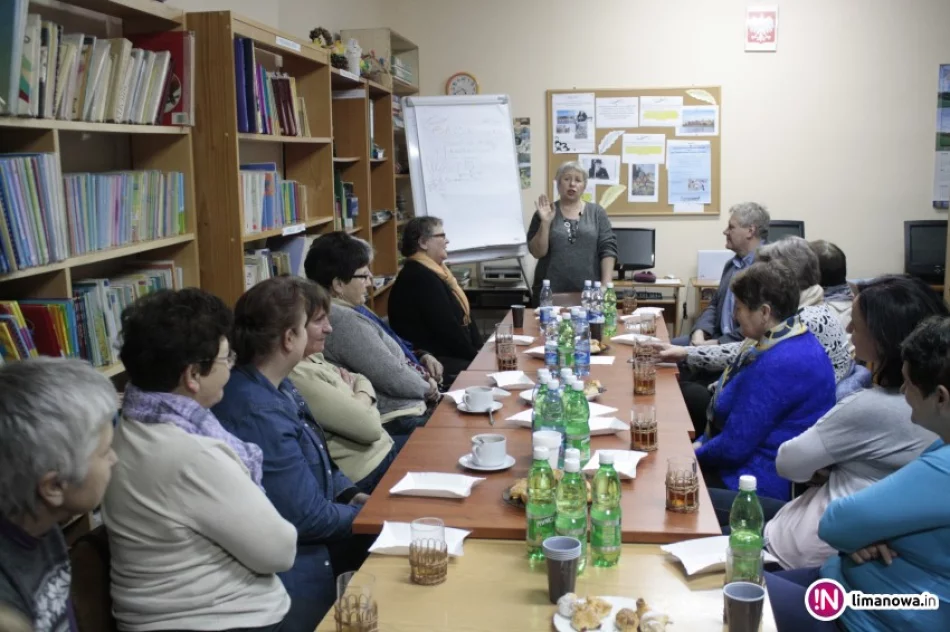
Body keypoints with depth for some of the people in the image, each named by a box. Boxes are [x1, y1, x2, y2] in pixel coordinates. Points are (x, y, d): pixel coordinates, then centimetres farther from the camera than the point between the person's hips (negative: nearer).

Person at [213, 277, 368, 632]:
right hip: (294, 567, -9)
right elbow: (306, 518, -23)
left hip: (312, 545, 9)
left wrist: (352, 495, 1)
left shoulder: (277, 386, 4)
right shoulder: (258, 415, -28)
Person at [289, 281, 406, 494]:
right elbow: (369, 426, -24)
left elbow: (362, 381, 12)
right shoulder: (299, 377, -27)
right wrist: (355, 395, -4)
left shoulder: (311, 358, 3)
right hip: (370, 470, -9)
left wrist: (359, 398, -9)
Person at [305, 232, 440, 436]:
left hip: (407, 406, 10)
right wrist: (427, 387, -6)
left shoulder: (348, 310, 9)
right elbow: (394, 377, -23)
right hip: (398, 420, -10)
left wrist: (421, 357, 5)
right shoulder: (345, 321, -23)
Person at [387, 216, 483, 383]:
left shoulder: (433, 273, 16)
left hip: (449, 355, 10)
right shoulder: (420, 278, -17)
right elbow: (447, 327, -20)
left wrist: (480, 349, 3)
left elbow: (464, 314, 15)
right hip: (432, 363, -10)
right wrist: (475, 355, -10)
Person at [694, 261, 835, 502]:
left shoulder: (779, 365, -29)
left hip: (765, 481, -9)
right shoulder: (792, 341, 4)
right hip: (755, 455, 9)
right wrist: (701, 444, 7)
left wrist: (694, 454, -7)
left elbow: (734, 446, -24)